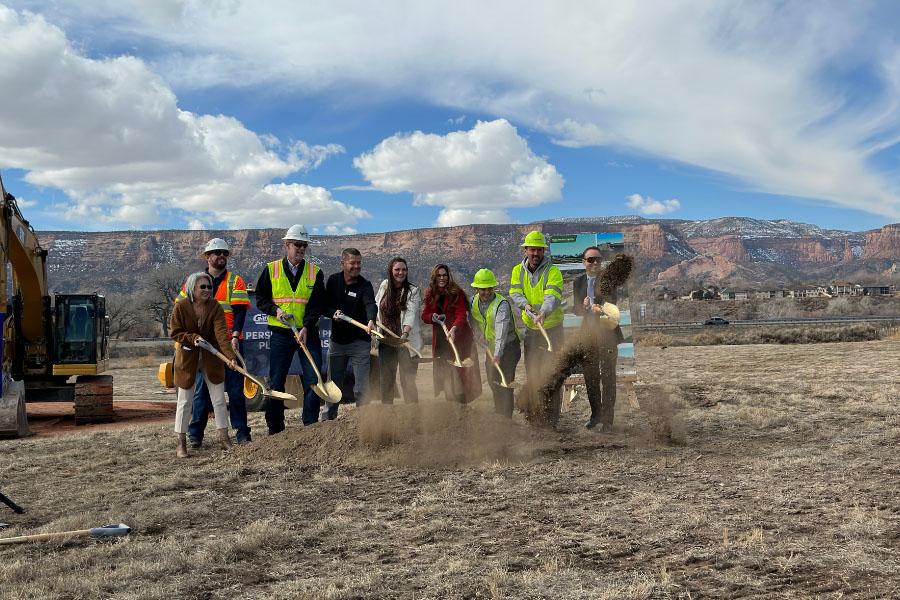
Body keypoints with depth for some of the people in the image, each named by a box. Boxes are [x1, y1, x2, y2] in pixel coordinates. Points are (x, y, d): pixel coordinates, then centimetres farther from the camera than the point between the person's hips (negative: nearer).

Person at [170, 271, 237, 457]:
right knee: (185, 401, 5)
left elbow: (222, 333, -21)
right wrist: (193, 338, -25)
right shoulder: (181, 307, -12)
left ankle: (224, 438, 19)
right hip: (187, 358, -1)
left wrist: (230, 356, -34)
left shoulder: (215, 308, -11)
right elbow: (175, 332, -8)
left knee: (219, 399, 6)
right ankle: (181, 442, 15)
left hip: (211, 358, 2)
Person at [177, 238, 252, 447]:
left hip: (230, 343, -1)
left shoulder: (235, 281, 5)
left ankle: (241, 432, 8)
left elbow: (240, 312, -4)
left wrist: (235, 336, -17)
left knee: (235, 388, 1)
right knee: (201, 389, 3)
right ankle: (195, 434, 10)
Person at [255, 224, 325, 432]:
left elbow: (317, 304, -4)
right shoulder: (271, 270, 5)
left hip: (308, 333, 0)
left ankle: (311, 426, 9)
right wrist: (275, 310, -12)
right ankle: (275, 429, 14)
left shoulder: (315, 272, 4)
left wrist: (306, 327, -17)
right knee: (276, 382, 4)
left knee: (313, 380, -2)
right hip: (280, 334, 0)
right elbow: (260, 298, 7)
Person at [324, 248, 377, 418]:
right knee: (333, 384, 13)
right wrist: (333, 312, -14)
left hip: (360, 342, -3)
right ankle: (329, 416, 28)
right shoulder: (333, 281, 2)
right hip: (337, 340, 4)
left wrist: (371, 321, -48)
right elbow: (325, 305, 9)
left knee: (362, 386, -4)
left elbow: (370, 304, -28)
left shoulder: (365, 285, -9)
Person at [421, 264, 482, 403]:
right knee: (442, 370, 7)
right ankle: (449, 400, 17)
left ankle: (461, 403, 0)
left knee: (457, 370, -7)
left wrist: (454, 329, -38)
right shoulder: (430, 294, 6)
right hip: (439, 339, 5)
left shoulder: (456, 293, -10)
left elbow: (461, 315, -20)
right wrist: (433, 317, -12)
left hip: (457, 337, -5)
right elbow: (424, 315, 11)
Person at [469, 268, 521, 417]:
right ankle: (498, 413, 34)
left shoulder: (502, 304, -27)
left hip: (508, 346, -7)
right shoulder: (474, 301, -5)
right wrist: (479, 334, -2)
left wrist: (497, 354, -46)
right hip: (490, 346, 7)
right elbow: (472, 318, 14)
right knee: (492, 381, 17)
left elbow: (501, 332, -37)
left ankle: (505, 418, -8)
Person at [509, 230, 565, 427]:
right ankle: (535, 416, 22)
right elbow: (514, 293, -5)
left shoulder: (553, 271, -12)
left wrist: (543, 313, -44)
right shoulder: (518, 270, 3)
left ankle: (551, 420, -1)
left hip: (552, 328, -4)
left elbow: (553, 296, -25)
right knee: (532, 372, 11)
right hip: (530, 329, 4)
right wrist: (525, 304, -26)